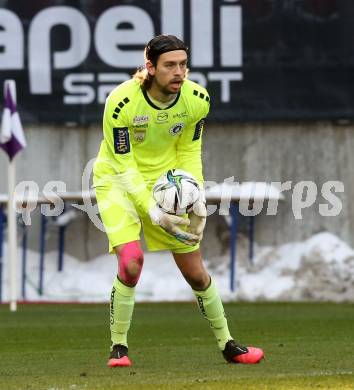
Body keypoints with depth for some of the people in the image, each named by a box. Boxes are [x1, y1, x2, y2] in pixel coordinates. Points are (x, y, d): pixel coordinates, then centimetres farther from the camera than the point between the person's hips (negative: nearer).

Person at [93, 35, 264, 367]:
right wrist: (153, 212, -30)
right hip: (117, 181, -4)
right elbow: (125, 166, -23)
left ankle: (227, 344, 23)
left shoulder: (197, 99, -15)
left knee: (196, 273, 4)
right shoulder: (121, 102, -28)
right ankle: (118, 347, -6)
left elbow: (189, 153, 0)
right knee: (130, 262, -24)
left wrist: (197, 202, -12)